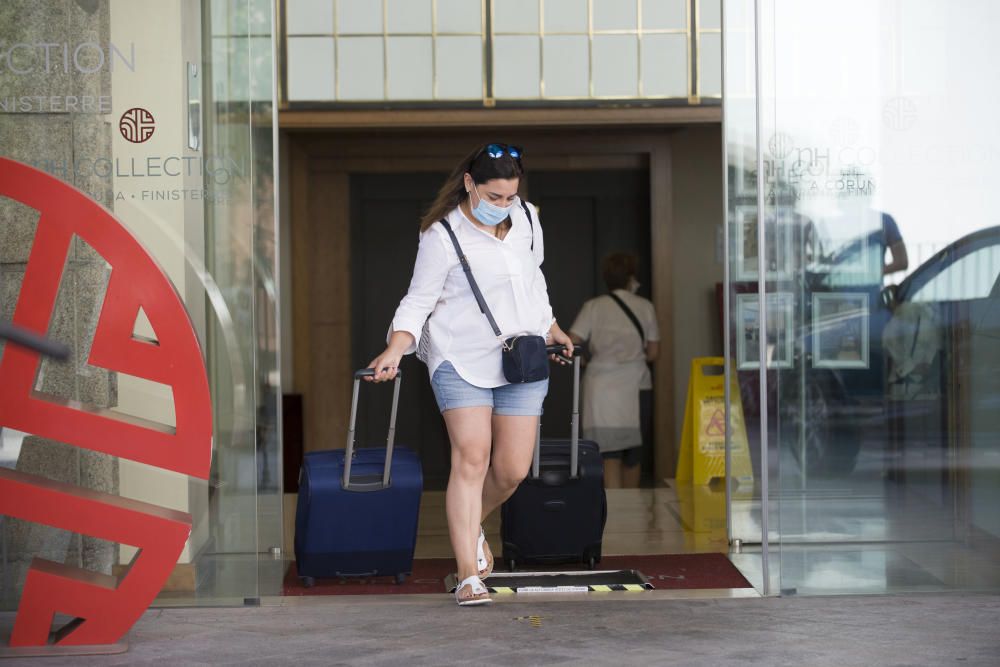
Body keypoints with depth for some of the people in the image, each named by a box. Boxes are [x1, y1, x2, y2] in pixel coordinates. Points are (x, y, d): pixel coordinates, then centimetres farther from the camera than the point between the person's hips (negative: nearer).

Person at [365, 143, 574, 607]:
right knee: (471, 458, -15)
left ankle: (470, 526, 32)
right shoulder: (443, 236, -10)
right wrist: (395, 348, -23)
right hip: (462, 360, -5)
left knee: (513, 469, 1)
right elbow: (419, 299, -9)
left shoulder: (527, 218, 8)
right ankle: (469, 574, -13)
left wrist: (549, 328, 30)